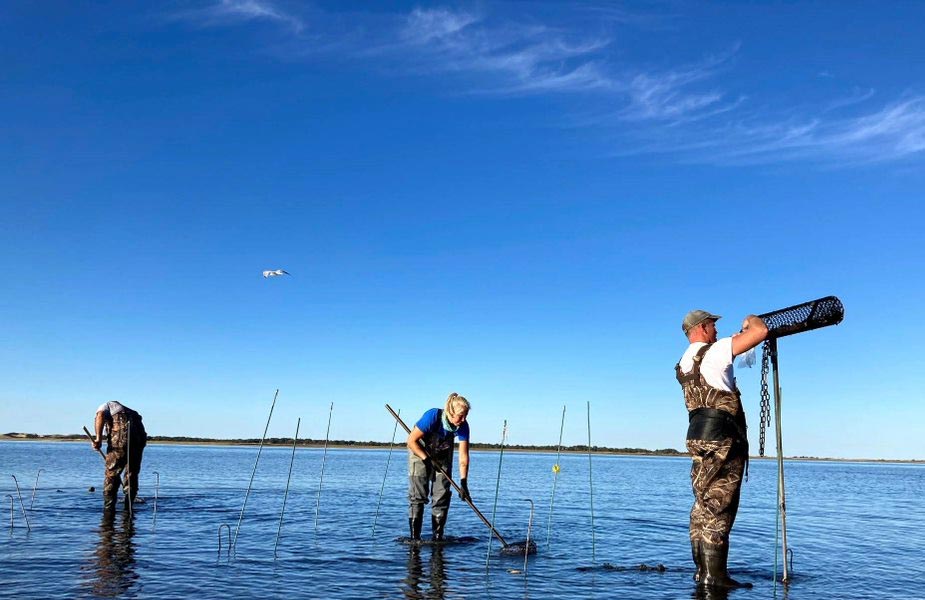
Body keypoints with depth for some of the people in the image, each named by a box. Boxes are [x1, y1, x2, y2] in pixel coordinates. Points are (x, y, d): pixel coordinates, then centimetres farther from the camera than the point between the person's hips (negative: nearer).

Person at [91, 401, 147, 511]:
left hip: (121, 435, -5)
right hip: (140, 434, 5)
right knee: (132, 474, 17)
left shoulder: (106, 406, 23)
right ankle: (128, 508, 19)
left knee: (111, 473, 7)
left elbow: (100, 416, -3)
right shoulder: (129, 411, 37)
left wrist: (98, 439, -11)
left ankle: (108, 508, 9)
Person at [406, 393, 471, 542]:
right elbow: (411, 441, -25)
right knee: (418, 495, -9)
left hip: (442, 454, 4)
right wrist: (428, 460, -25)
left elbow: (463, 456, -21)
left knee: (442, 495, -3)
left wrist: (463, 483, -27)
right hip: (419, 450, -4)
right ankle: (414, 537, -3)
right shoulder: (433, 416, -35)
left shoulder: (463, 426, -24)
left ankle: (438, 536, 6)